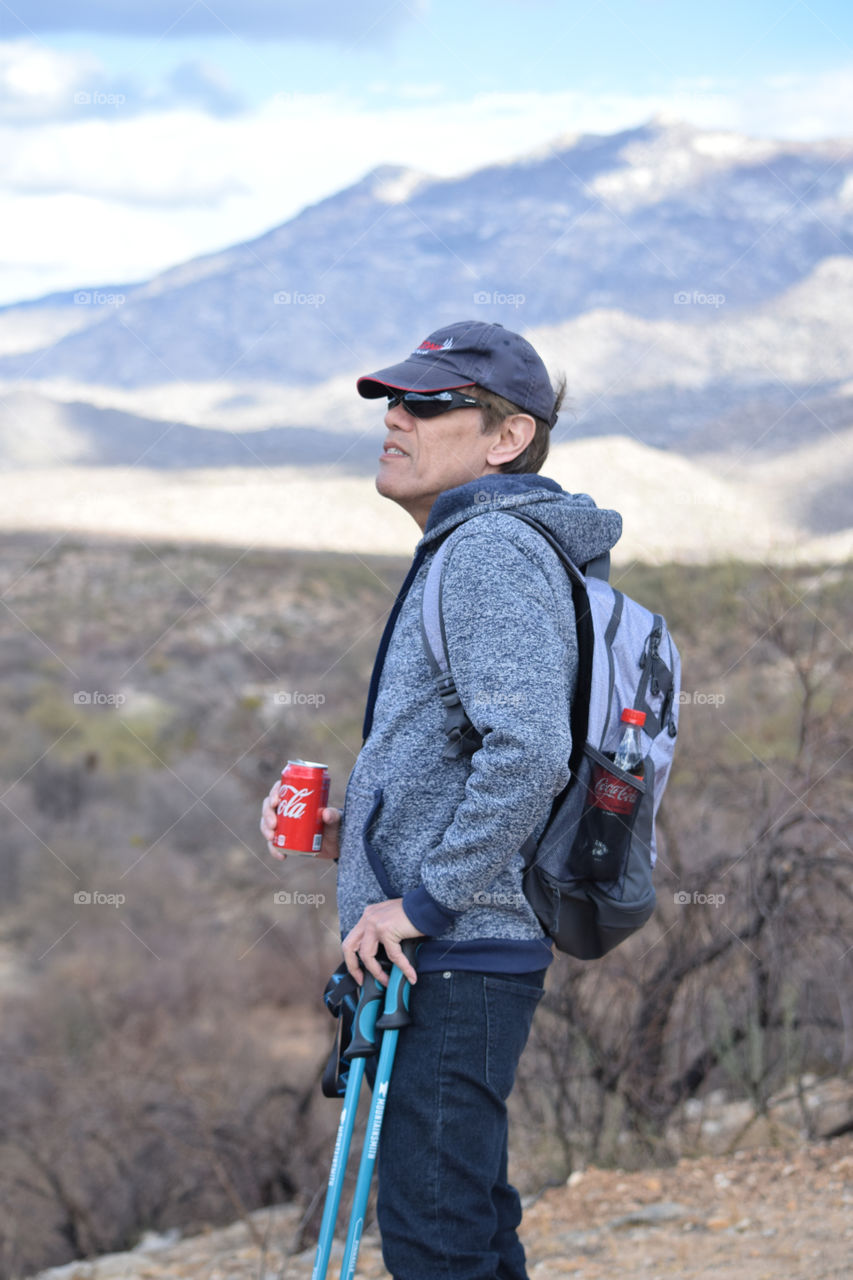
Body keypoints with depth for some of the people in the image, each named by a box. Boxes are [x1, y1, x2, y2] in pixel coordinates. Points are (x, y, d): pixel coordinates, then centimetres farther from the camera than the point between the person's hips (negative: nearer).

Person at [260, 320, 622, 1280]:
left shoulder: (493, 551, -14)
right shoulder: (463, 554, 19)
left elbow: (529, 753, -28)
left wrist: (423, 899, -21)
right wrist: (348, 827, 13)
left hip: (454, 956, -11)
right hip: (462, 958, 11)